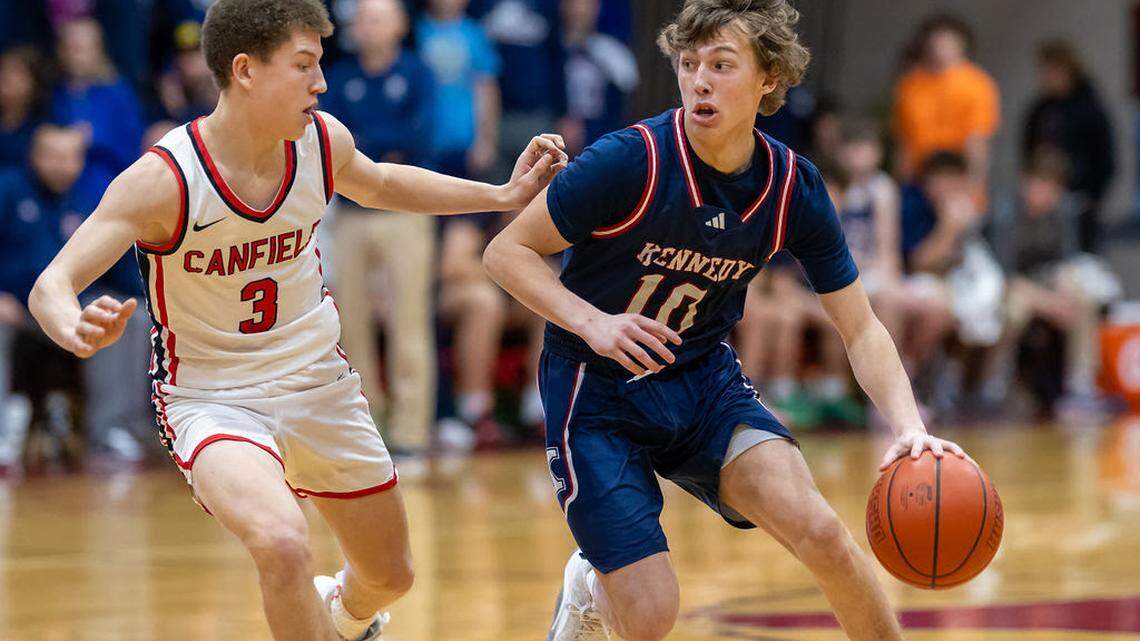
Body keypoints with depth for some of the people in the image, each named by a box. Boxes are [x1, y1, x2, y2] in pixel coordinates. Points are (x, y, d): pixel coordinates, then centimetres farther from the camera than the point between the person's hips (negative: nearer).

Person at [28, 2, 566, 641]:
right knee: (283, 545, -35)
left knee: (390, 575, 19)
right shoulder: (163, 180, -25)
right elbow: (50, 286, -28)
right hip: (213, 396, -5)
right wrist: (78, 331, -52)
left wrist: (503, 195, 9)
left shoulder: (323, 141, -10)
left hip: (319, 382, 6)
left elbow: (378, 185, 16)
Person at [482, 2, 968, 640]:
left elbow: (861, 329, -2)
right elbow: (507, 251, -13)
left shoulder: (794, 188, -9)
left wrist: (910, 426, -19)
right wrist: (592, 322, -29)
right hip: (597, 394, -3)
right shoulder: (632, 161, -22)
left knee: (817, 528, -23)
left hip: (704, 379, 3)